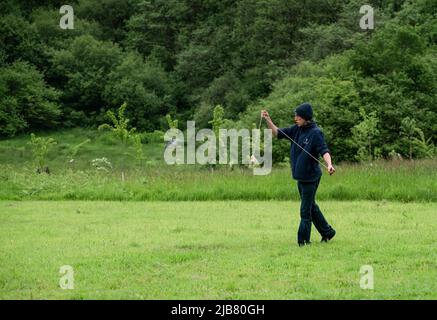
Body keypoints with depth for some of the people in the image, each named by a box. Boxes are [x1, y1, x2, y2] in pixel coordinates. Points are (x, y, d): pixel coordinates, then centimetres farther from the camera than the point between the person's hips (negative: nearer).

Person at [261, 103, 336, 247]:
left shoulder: (315, 133, -16)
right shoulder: (296, 130, 5)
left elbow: (324, 151, -26)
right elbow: (278, 133, 9)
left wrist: (329, 165, -43)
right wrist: (268, 120, -4)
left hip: (311, 177, -8)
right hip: (300, 176, 8)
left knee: (305, 210, -2)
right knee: (311, 207, 19)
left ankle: (303, 240, 6)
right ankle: (327, 232, 33)